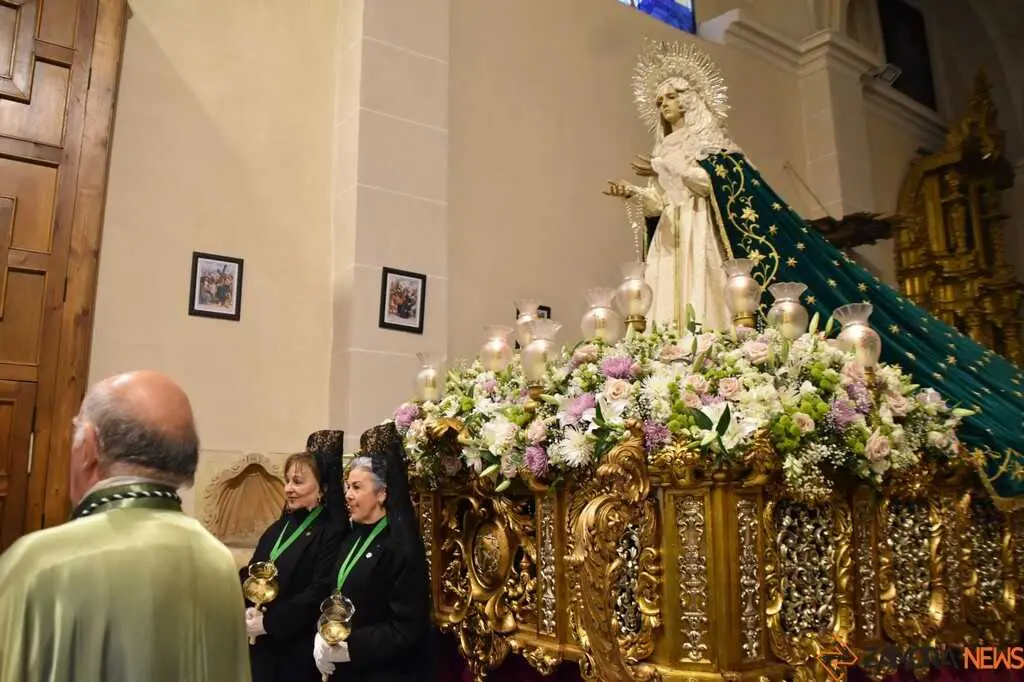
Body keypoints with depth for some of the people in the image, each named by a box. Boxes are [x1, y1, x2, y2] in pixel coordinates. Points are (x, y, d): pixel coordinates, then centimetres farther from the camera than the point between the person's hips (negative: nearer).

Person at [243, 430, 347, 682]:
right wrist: (247, 611, -9)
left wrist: (269, 622, -17)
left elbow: (319, 592, -19)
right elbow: (249, 573, 9)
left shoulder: (332, 533, -12)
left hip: (297, 650, -6)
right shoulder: (278, 528, 12)